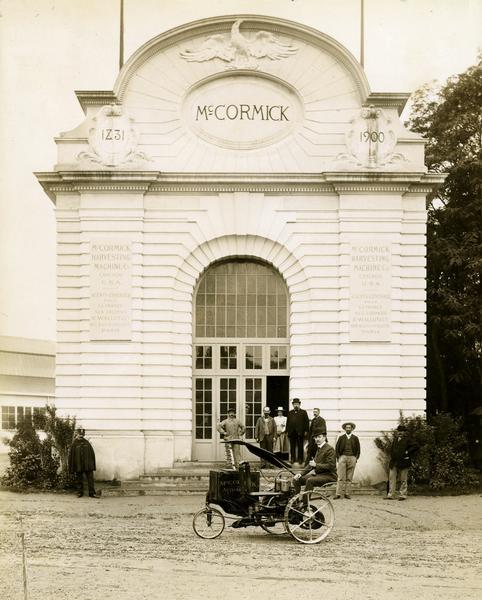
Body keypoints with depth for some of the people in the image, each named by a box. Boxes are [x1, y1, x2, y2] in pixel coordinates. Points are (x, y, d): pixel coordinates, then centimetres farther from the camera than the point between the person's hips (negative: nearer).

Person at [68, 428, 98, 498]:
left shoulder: (87, 443, 7)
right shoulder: (74, 444, -3)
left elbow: (92, 454, 11)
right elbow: (71, 456, -3)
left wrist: (93, 464, 6)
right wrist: (72, 468, -5)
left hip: (88, 466, 2)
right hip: (78, 467, -2)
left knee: (90, 479, -1)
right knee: (79, 480, 6)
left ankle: (92, 493, 0)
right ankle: (80, 493, 17)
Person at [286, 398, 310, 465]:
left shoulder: (303, 412, 7)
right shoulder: (290, 413, 16)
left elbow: (307, 422, 2)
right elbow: (287, 422, 14)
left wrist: (306, 431, -5)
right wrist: (287, 431, 6)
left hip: (300, 432, -3)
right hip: (292, 433, 3)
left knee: (300, 446, 0)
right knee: (292, 447, 5)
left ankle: (300, 459, 3)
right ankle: (293, 459, 9)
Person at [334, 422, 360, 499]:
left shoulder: (355, 438, 11)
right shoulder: (341, 438, 11)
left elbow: (358, 449, 13)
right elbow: (337, 448, 12)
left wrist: (356, 458, 2)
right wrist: (338, 457, 1)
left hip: (352, 458, 1)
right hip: (342, 457, -1)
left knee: (349, 478, 0)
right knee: (341, 477, -8)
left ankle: (347, 494, 2)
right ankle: (338, 493, -10)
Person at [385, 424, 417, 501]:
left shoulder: (407, 440, -3)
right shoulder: (395, 439, 16)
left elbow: (414, 447, -8)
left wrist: (407, 452, -13)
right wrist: (391, 457, 14)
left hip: (403, 462, -6)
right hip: (394, 463, 6)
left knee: (403, 480, 2)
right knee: (391, 478, 4)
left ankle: (403, 495, 8)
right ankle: (390, 494, 7)